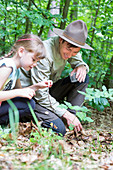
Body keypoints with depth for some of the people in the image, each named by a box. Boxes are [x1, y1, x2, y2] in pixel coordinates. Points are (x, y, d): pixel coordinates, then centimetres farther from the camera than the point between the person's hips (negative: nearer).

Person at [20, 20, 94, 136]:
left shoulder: (69, 47, -7)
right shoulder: (44, 54, -29)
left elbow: (78, 61, 13)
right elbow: (40, 95, -28)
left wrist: (82, 67, -14)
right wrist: (65, 114, -26)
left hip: (49, 90, 8)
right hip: (32, 96, -8)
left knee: (83, 79, -7)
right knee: (58, 129, -27)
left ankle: (73, 115, -6)